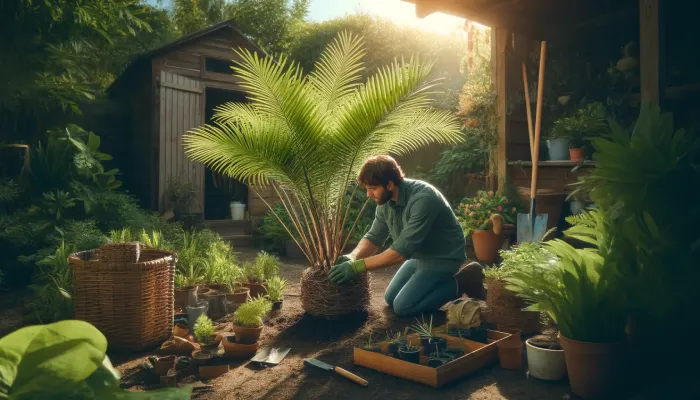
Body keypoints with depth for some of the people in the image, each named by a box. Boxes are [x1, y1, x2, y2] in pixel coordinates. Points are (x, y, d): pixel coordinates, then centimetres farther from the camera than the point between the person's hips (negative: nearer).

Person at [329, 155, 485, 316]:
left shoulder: (423, 199, -35)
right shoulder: (385, 200, -9)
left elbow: (402, 250, -36)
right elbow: (374, 237, -3)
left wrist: (357, 266, -37)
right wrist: (352, 257, -24)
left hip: (443, 257, -8)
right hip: (420, 255, 8)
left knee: (403, 306, -12)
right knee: (390, 298, 11)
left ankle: (460, 282, 0)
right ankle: (439, 280, 20)